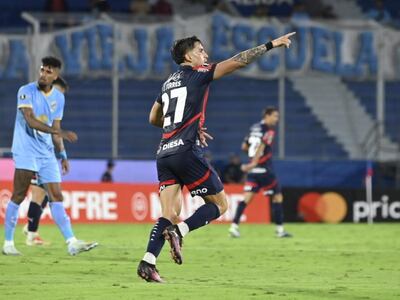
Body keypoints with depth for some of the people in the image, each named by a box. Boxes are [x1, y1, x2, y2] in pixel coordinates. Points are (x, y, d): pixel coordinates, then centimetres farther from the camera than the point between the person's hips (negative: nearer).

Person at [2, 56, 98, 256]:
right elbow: (30, 120, -22)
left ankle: (71, 243, -7)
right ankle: (8, 243, 5)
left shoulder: (58, 97, 9)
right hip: (26, 151, -5)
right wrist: (61, 132, -28)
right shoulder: (26, 91, -9)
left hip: (47, 153, 5)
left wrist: (62, 155, 12)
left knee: (56, 197, -1)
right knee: (18, 196, -5)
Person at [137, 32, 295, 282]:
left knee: (170, 214, 3)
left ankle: (148, 262, -14)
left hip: (164, 154, 7)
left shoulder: (169, 83, 22)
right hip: (186, 152, -7)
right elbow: (236, 62, -4)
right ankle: (179, 232, -19)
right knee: (220, 204, 2)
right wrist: (271, 45, 0)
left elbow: (154, 119, 34)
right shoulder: (197, 74, 2)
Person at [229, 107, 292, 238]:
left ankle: (234, 226, -11)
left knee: (247, 198, 1)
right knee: (277, 197, 6)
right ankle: (280, 229, 7)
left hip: (253, 171, 6)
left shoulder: (254, 128, 13)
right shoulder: (269, 130, -8)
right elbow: (261, 146, -21)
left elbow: (244, 147, 18)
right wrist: (254, 163, -27)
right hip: (264, 169, -6)